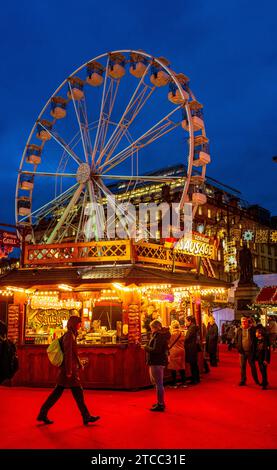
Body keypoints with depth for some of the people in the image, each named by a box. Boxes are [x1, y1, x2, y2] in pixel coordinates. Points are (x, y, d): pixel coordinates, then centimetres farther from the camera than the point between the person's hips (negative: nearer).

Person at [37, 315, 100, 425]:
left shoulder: (72, 335, 15)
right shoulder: (69, 335, -15)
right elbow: (68, 354, -20)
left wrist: (79, 365, 25)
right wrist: (69, 371, -21)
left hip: (67, 370, 10)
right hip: (69, 370, -10)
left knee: (57, 393, 12)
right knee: (78, 393, 0)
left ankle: (42, 414, 15)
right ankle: (86, 417, 9)